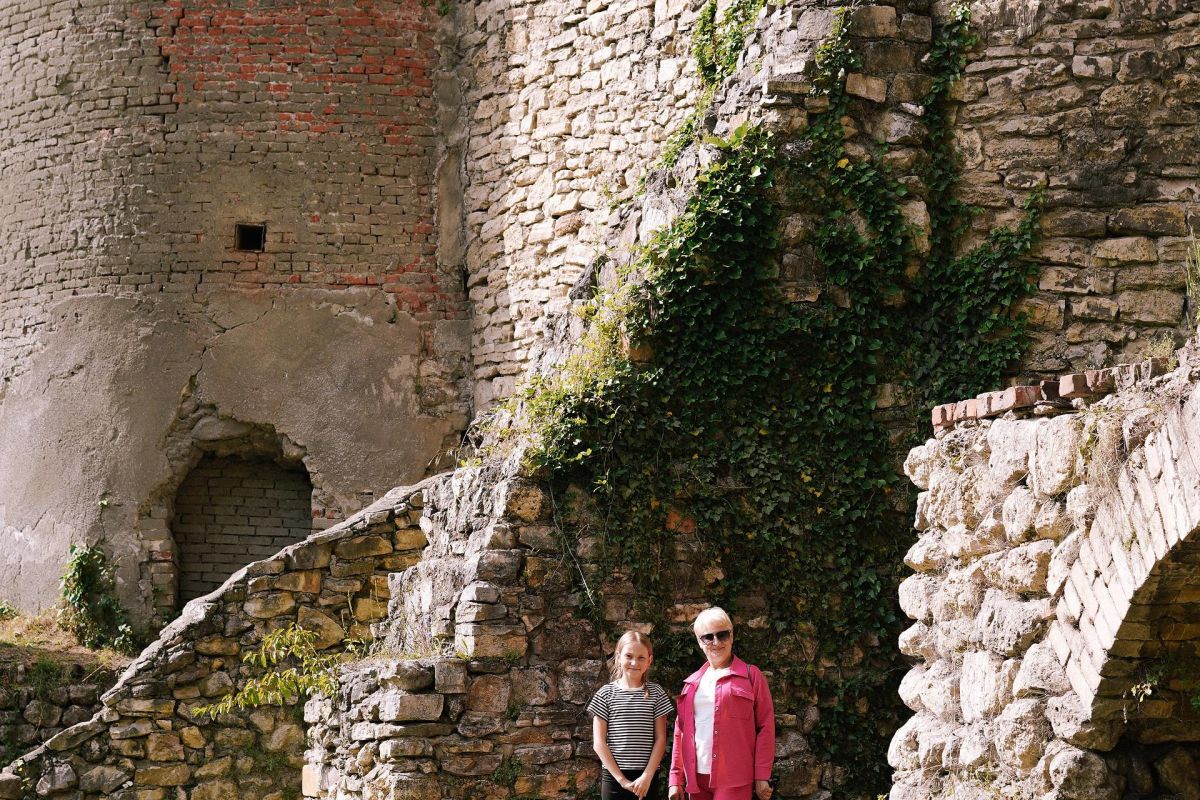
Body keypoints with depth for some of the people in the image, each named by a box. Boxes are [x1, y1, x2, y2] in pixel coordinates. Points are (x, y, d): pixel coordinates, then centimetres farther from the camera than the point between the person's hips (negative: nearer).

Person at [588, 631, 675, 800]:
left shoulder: (656, 694, 5)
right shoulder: (606, 694, 2)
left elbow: (660, 739, 3)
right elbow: (599, 743, -1)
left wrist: (647, 775, -8)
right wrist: (621, 779, -8)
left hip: (646, 777, 1)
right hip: (613, 776, -1)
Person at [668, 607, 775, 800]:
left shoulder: (750, 675, 2)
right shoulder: (692, 683, 15)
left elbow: (765, 726, -2)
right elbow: (681, 732, 14)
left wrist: (762, 776, -9)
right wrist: (676, 779, 7)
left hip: (734, 780, -5)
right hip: (697, 778, 5)